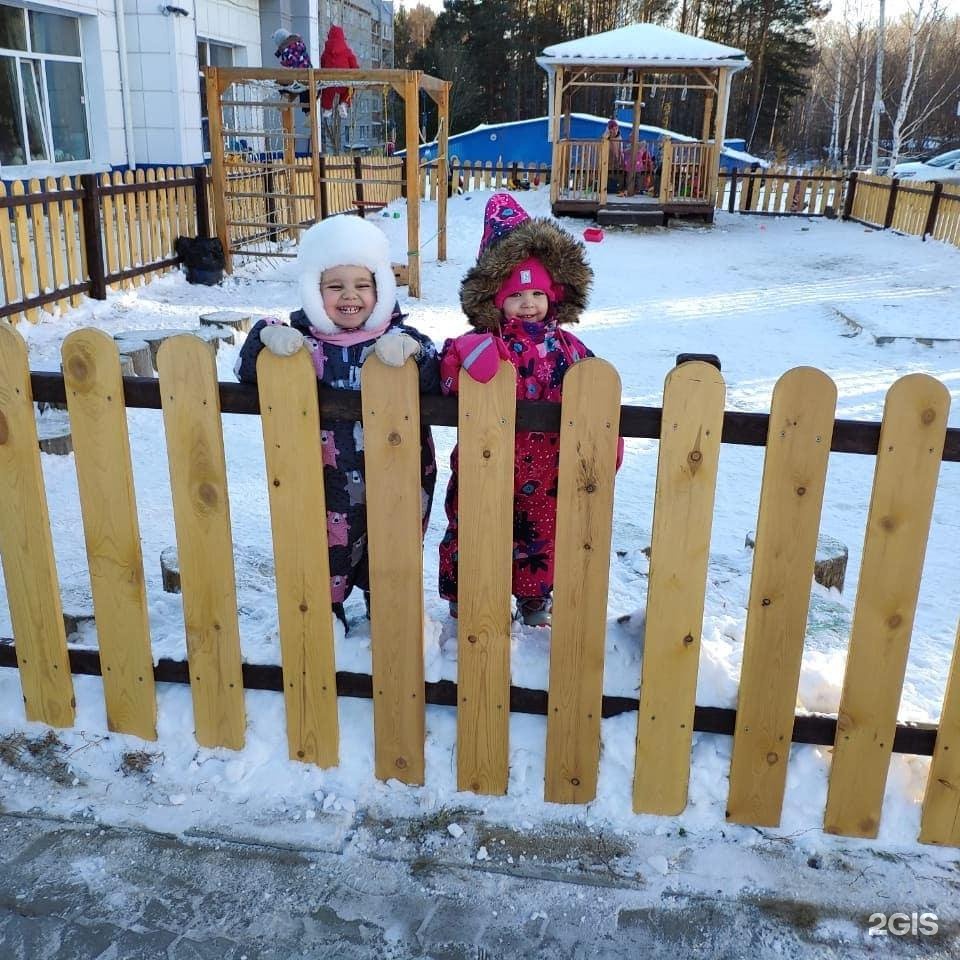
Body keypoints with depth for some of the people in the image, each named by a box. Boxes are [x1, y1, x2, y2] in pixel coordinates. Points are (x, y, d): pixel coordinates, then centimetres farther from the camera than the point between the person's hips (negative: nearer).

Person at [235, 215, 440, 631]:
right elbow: (247, 372, -6)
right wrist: (266, 335, -25)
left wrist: (412, 349, -36)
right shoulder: (301, 339, -5)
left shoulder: (398, 338, -6)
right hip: (327, 484, 0)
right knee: (328, 554, 16)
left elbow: (437, 384, -18)